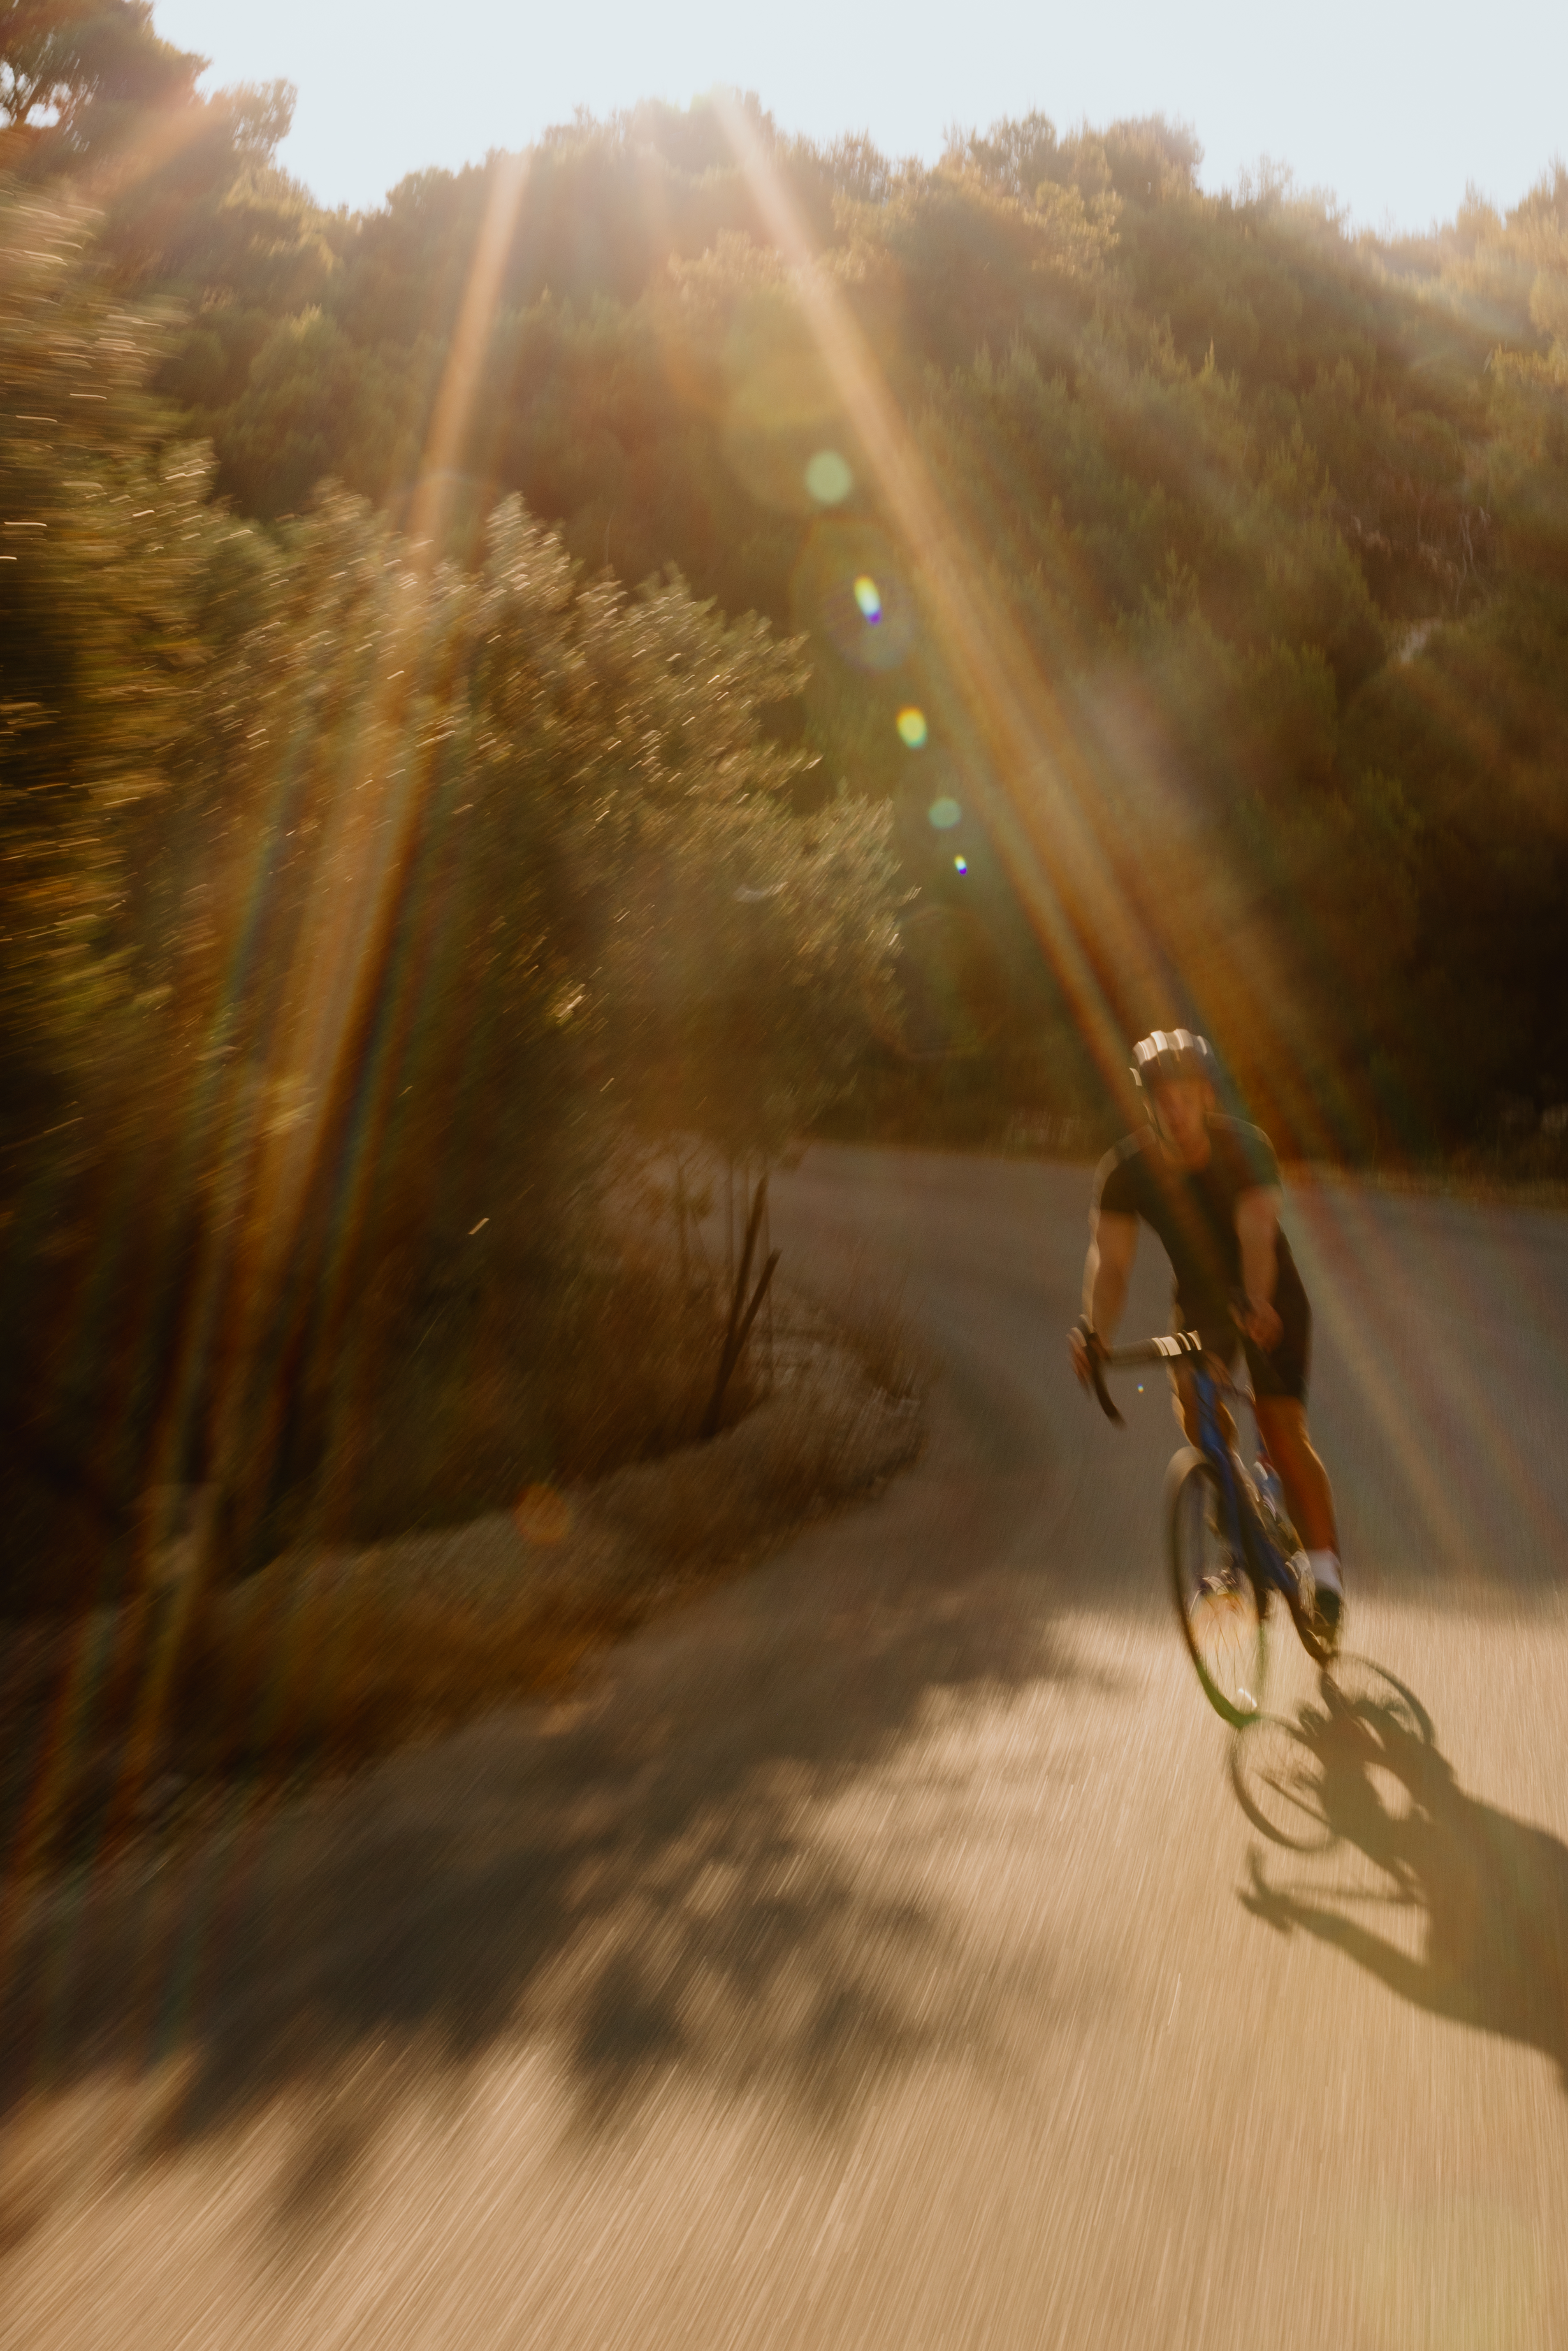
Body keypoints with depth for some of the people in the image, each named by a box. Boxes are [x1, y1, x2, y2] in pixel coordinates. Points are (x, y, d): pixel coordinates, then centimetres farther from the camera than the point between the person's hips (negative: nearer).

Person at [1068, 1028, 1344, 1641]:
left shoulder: (1245, 1148, -23)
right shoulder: (1126, 1169, -16)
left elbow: (1257, 1233, -38)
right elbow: (1110, 1258, -25)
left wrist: (1255, 1301, -58)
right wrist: (1095, 1328, -43)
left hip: (1269, 1301, -2)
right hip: (1200, 1303, 2)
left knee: (1283, 1429, -14)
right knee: (1195, 1408, -21)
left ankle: (1324, 1568, 0)